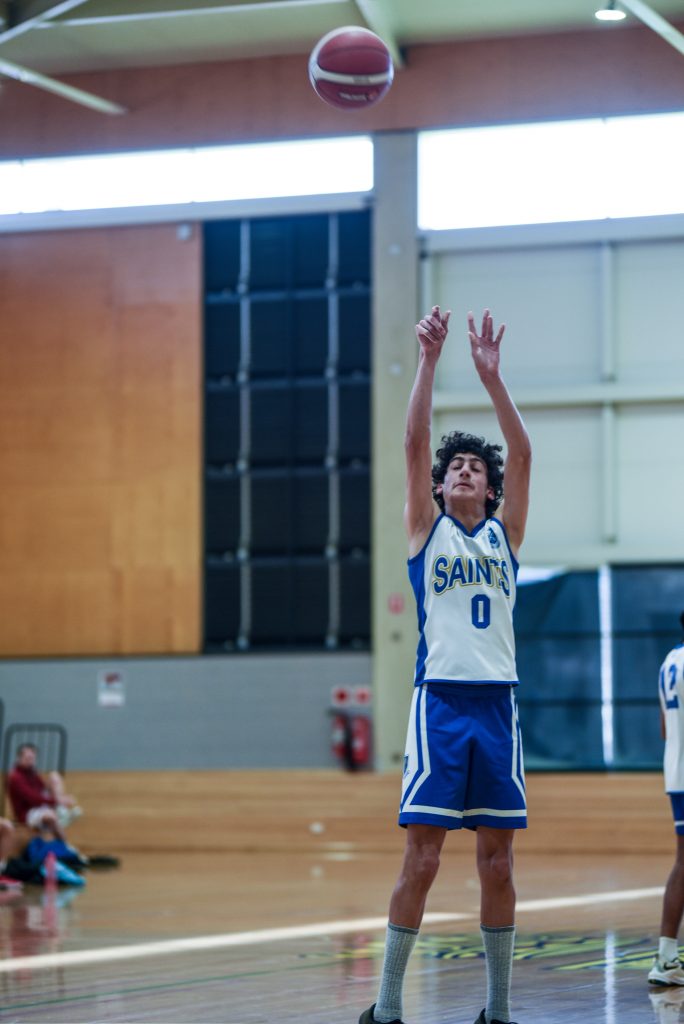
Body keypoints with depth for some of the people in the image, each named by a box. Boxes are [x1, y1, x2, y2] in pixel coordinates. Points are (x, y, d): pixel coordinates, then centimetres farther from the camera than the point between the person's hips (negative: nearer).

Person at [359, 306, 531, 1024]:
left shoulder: (504, 534, 13)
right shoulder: (427, 530, 9)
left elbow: (522, 453, 2)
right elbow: (414, 443, -2)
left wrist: (490, 374, -6)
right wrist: (429, 360, -9)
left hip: (497, 702, 3)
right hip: (440, 700, -3)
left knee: (498, 863, 5)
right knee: (421, 860, -6)